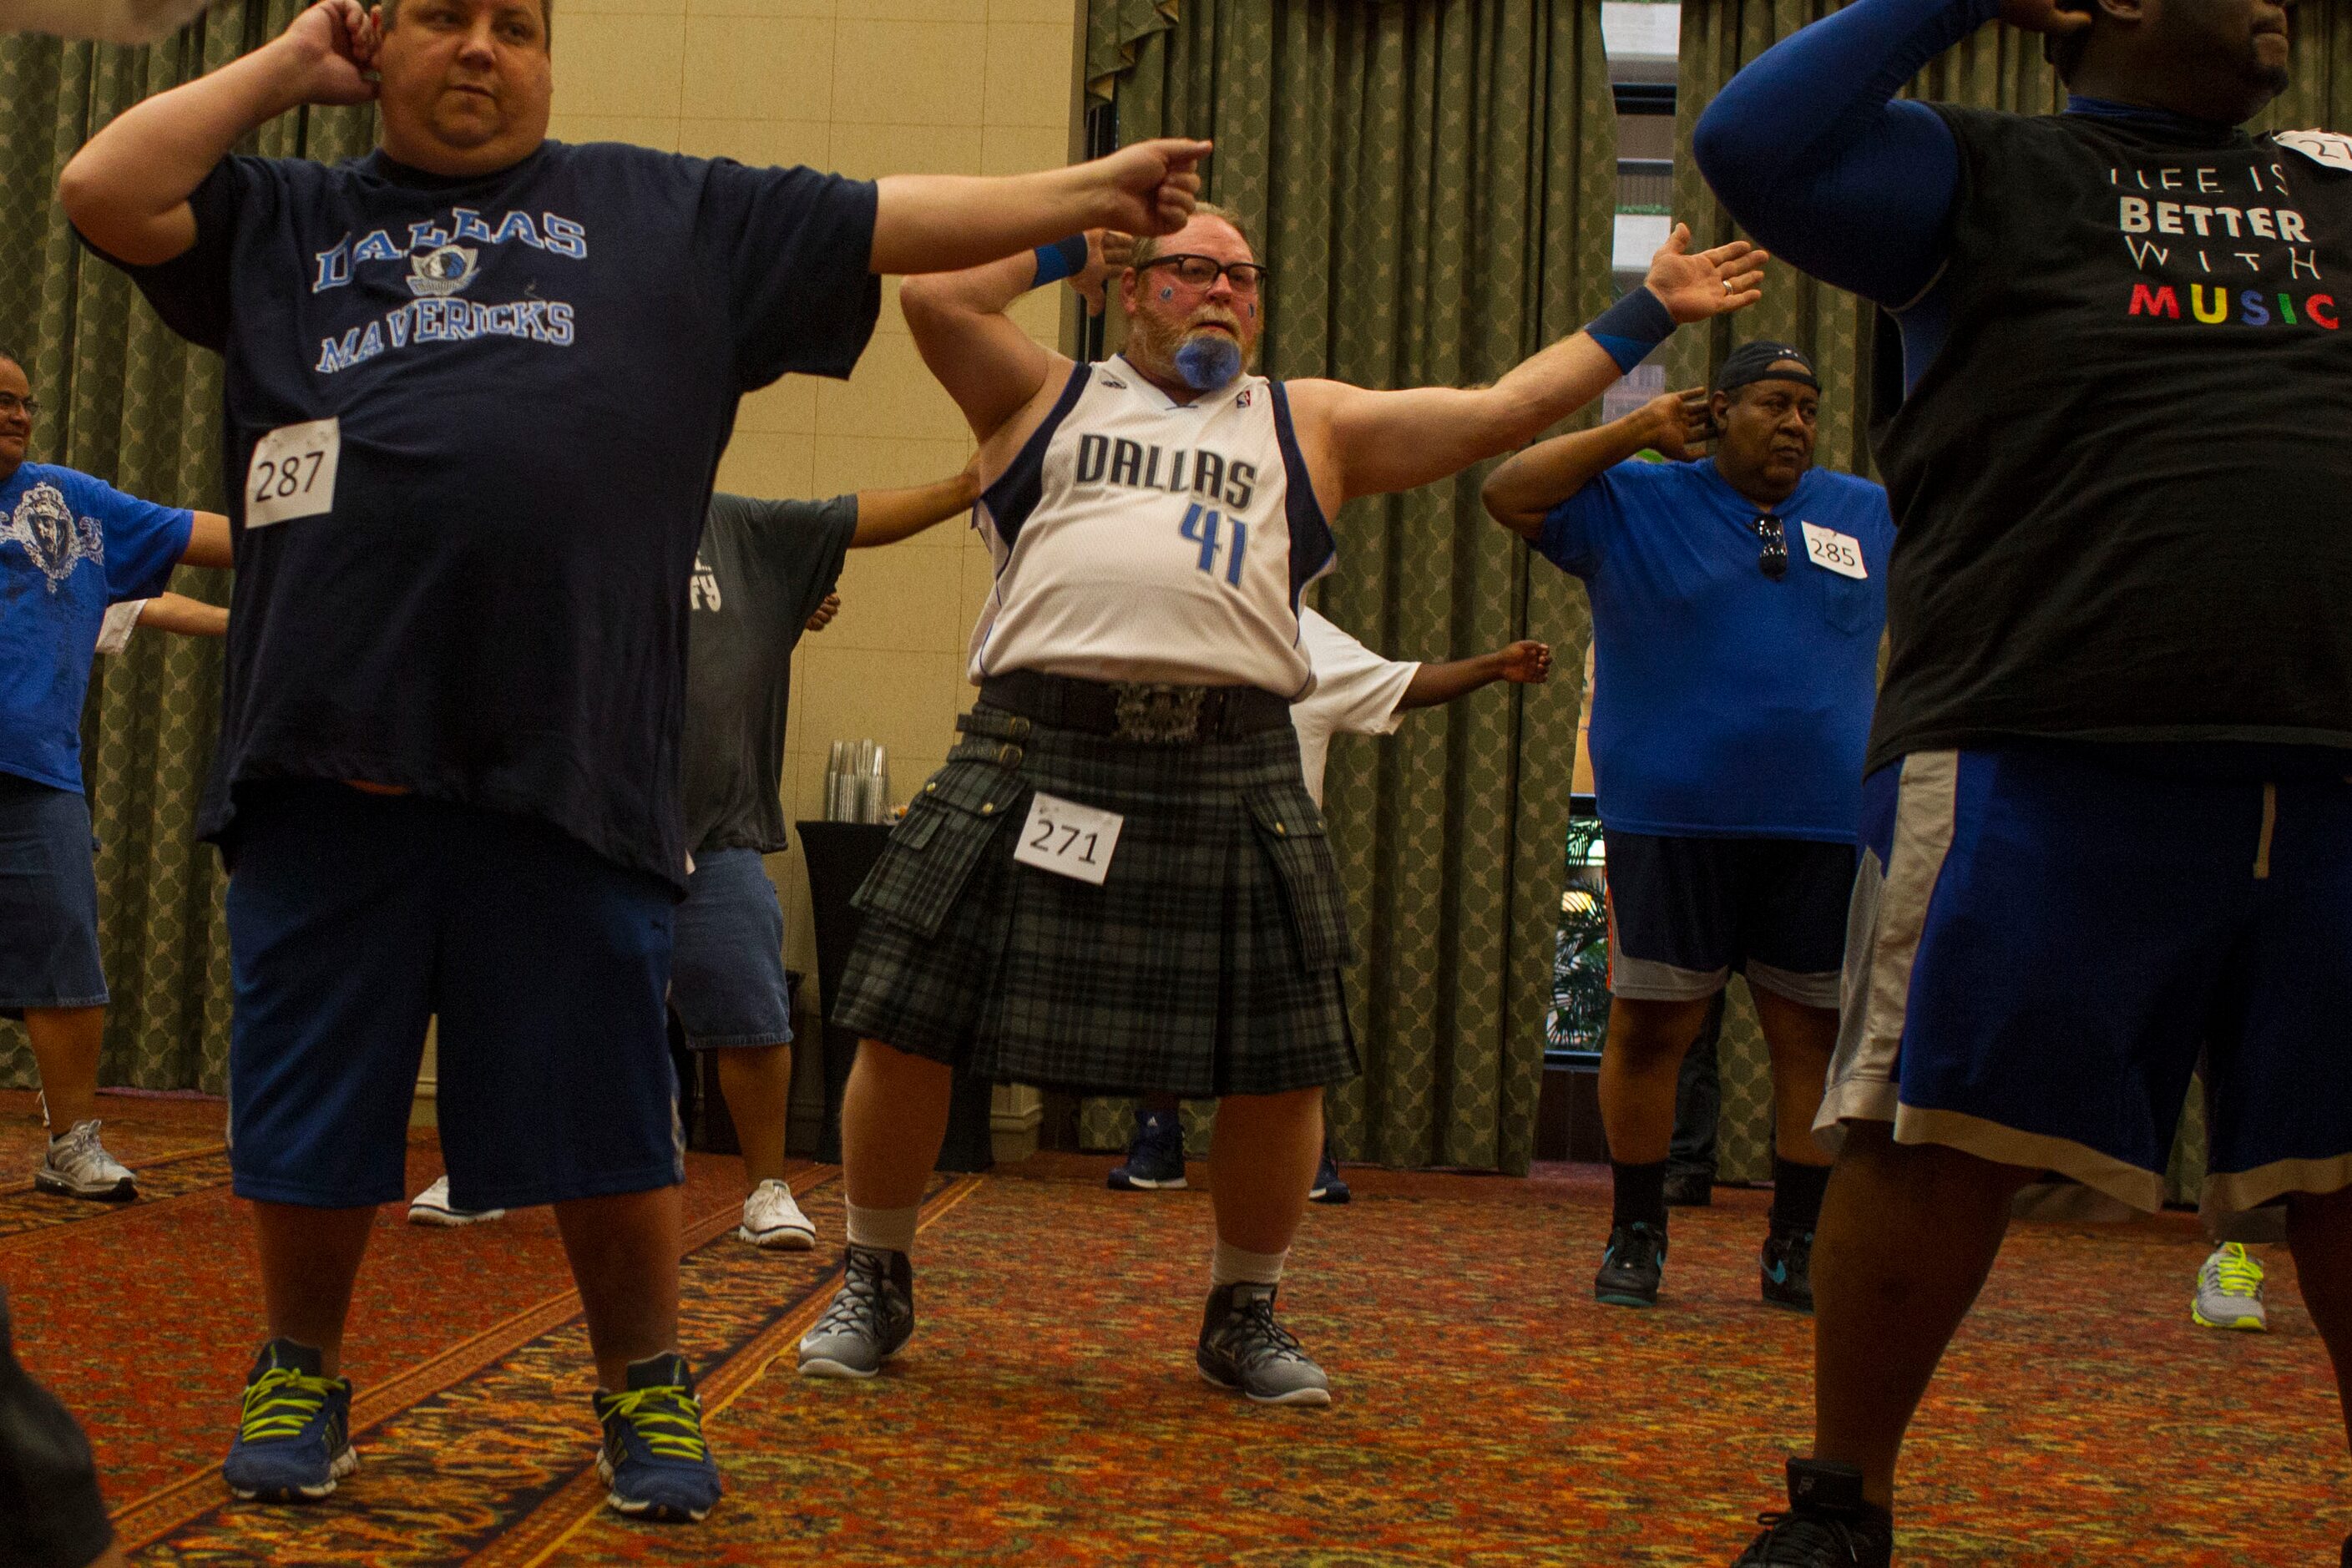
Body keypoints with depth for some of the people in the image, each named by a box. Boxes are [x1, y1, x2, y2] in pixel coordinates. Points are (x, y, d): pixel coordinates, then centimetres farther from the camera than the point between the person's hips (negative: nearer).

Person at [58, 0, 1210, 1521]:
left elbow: (884, 220, 16)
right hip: (327, 752, 1)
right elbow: (104, 192, 7)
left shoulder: (669, 213, 17)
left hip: (570, 757, -1)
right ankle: (303, 1374, 28)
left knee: (605, 1110, 4)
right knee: (310, 1106, 9)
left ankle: (646, 1381, 23)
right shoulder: (287, 223, 19)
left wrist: (1086, 191, 13)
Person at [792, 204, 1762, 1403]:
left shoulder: (1311, 426, 21)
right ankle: (876, 1286, 19)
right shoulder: (1048, 397, 18)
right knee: (906, 1026, -3)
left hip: (1231, 776, 1)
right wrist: (1069, 237, 15)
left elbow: (1501, 409, 18)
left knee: (1281, 1070, 0)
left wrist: (1645, 315, 16)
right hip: (1038, 755, -1)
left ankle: (1242, 1316, 23)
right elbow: (933, 297, 4)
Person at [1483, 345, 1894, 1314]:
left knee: (1816, 1035, 5)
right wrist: (1638, 429, -6)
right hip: (1672, 823, -2)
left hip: (1822, 829, 3)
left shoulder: (1874, 518, 15)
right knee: (1650, 1025, 2)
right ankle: (1636, 1236, 16)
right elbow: (1509, 494, -5)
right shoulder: (1632, 501, 5)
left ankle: (1796, 1249, 16)